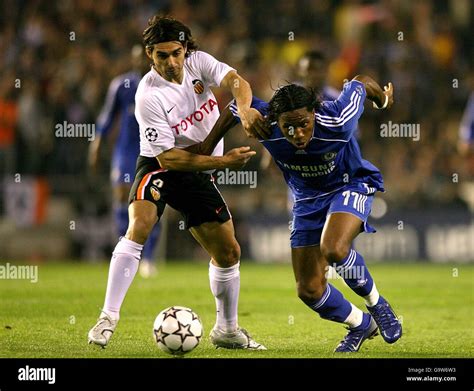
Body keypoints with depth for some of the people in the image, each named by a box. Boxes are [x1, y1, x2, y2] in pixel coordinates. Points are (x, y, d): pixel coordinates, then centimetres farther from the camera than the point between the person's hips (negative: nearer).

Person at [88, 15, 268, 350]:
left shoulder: (198, 62, -8)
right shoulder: (149, 96, -23)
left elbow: (235, 81, -23)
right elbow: (167, 157, -23)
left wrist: (245, 109, -45)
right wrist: (222, 161, -28)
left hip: (199, 174, 5)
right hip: (158, 168, -5)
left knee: (229, 252, 7)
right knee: (139, 226, -31)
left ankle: (227, 330, 26)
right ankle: (108, 318, -30)